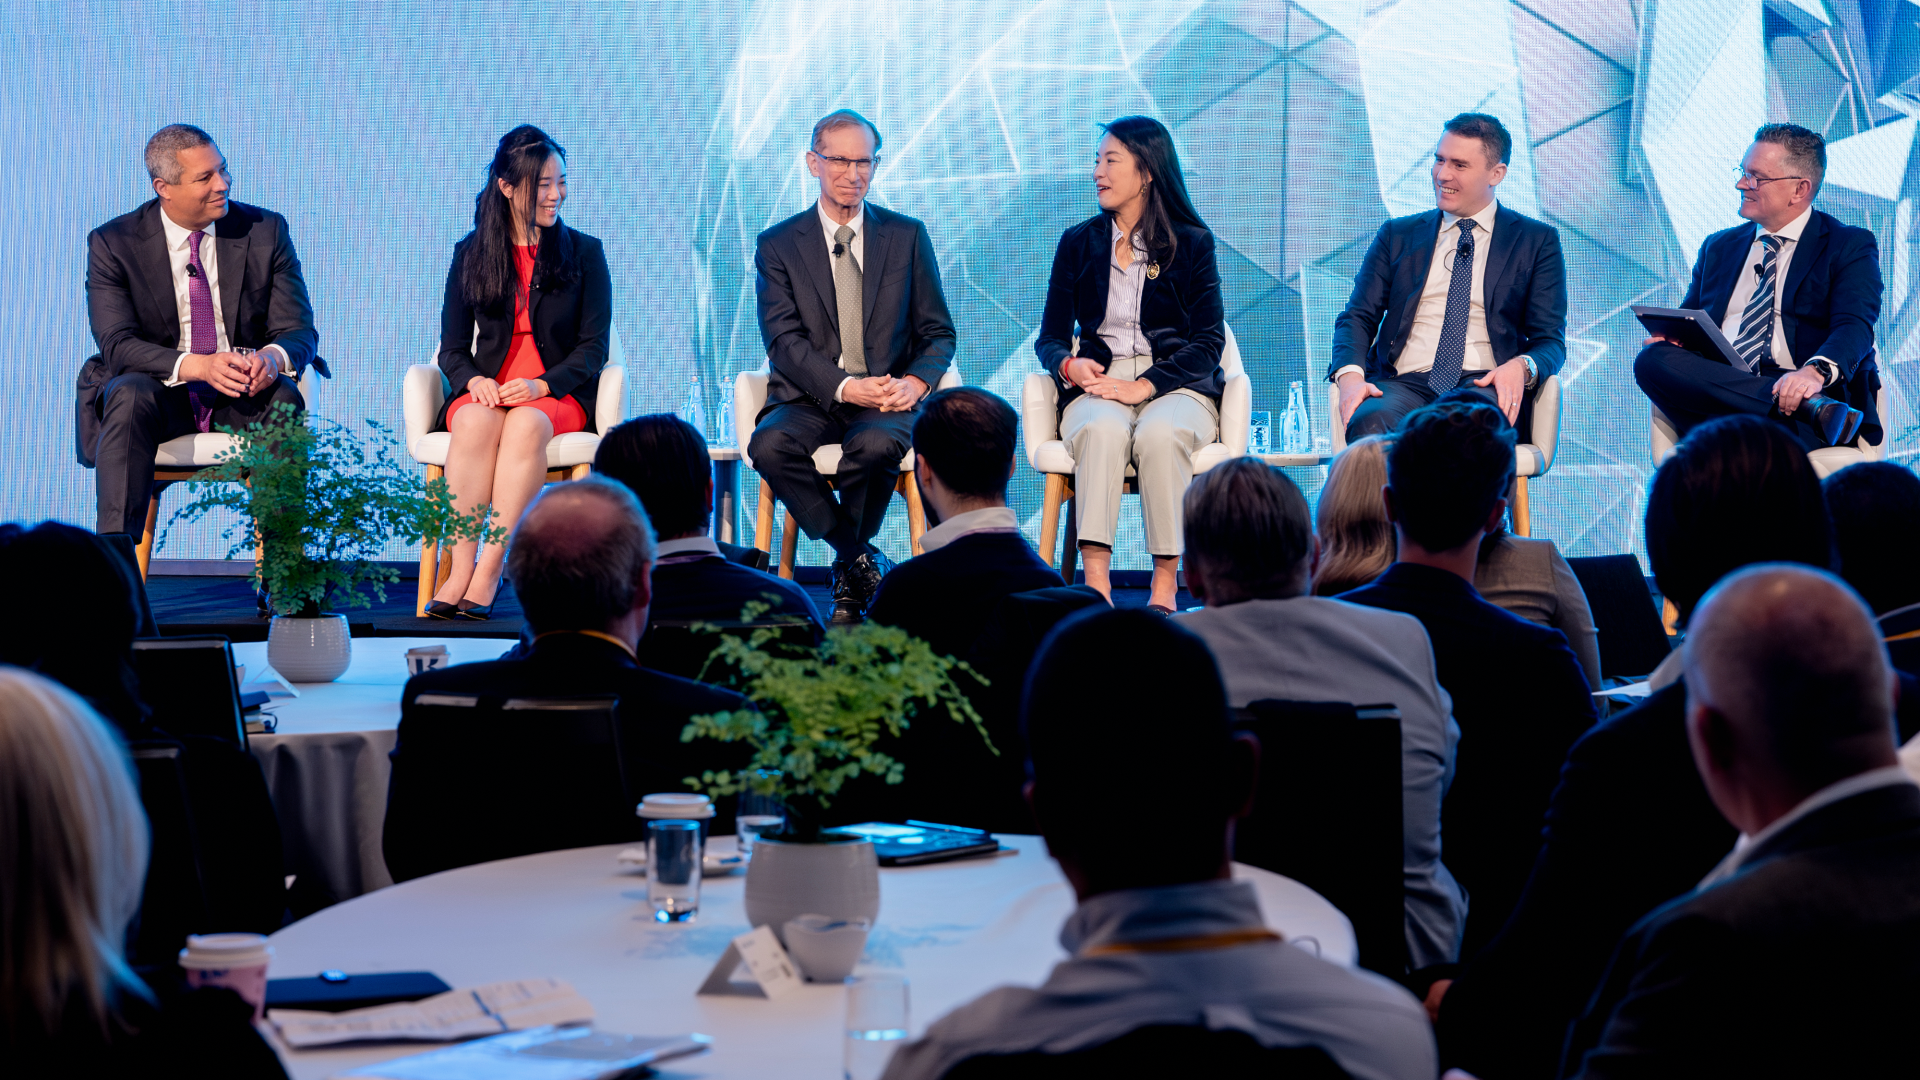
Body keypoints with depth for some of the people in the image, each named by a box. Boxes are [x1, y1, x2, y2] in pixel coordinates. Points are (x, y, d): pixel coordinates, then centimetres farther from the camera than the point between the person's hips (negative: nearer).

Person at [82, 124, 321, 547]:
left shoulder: (266, 231, 3)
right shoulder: (113, 243, -2)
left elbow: (299, 329, 1)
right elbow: (117, 344, -12)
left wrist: (272, 357, -27)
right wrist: (197, 366, -32)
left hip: (241, 400, 1)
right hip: (162, 396, -1)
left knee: (283, 397, -32)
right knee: (129, 395, -34)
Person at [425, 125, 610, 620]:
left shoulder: (584, 253, 7)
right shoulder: (470, 255, 10)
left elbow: (593, 347, 1)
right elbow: (452, 348, 10)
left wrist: (542, 385, -16)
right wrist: (473, 380, -13)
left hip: (559, 394, -1)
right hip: (486, 390, 1)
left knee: (526, 423, -36)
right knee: (477, 420, -35)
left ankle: (489, 572, -39)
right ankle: (461, 567, -38)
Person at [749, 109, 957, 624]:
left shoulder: (908, 237, 10)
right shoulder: (778, 246, 6)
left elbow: (938, 331, 10)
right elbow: (784, 341, -4)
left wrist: (916, 382, -13)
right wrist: (845, 387, -21)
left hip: (887, 397, 0)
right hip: (809, 399, 1)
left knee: (877, 444, -36)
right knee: (769, 446, -33)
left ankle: (849, 577, -10)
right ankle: (865, 562, -15)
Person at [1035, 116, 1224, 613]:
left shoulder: (1192, 243, 6)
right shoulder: (1078, 243, 14)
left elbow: (1209, 343, -1)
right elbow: (1050, 337, 14)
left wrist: (1146, 385, -17)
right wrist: (1069, 364, -11)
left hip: (1176, 386, -1)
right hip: (1099, 386, 1)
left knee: (1160, 435, -37)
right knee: (1102, 430, -36)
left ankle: (1165, 589, -35)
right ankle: (1096, 585, -46)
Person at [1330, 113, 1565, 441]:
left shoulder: (1537, 241, 15)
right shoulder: (1397, 235, 21)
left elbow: (1551, 340, 9)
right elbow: (1358, 317, 13)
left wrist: (1521, 367, -17)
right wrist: (1351, 375, -11)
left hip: (1483, 386, -1)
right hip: (1405, 383, 2)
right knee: (1369, 422, -36)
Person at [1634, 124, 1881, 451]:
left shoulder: (1850, 247, 10)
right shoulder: (1719, 247, 28)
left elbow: (1854, 325, -7)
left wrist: (1816, 371, -31)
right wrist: (1669, 336, 0)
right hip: (1717, 388, 6)